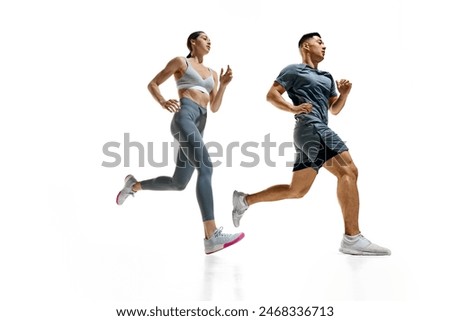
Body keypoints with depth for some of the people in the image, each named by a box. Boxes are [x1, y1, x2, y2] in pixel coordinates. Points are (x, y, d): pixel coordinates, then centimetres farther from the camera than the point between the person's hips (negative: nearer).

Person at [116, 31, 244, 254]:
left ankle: (134, 185, 35)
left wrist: (224, 85, 3)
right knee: (205, 168, -28)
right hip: (184, 117, -8)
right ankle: (212, 237, -37)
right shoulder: (181, 61, 12)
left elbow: (215, 108, 18)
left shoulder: (212, 73, 28)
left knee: (178, 184, 9)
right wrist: (164, 102, -10)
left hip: (199, 125, 8)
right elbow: (152, 84, 11)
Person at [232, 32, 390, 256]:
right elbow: (271, 95, 0)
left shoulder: (327, 77, 28)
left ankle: (245, 200, 21)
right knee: (348, 170, -21)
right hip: (311, 128, -9)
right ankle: (352, 238, -24)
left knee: (297, 191, 10)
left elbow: (335, 109, 26)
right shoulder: (294, 70, 6)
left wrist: (344, 94, 6)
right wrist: (293, 108, -16)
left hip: (316, 132, 9)